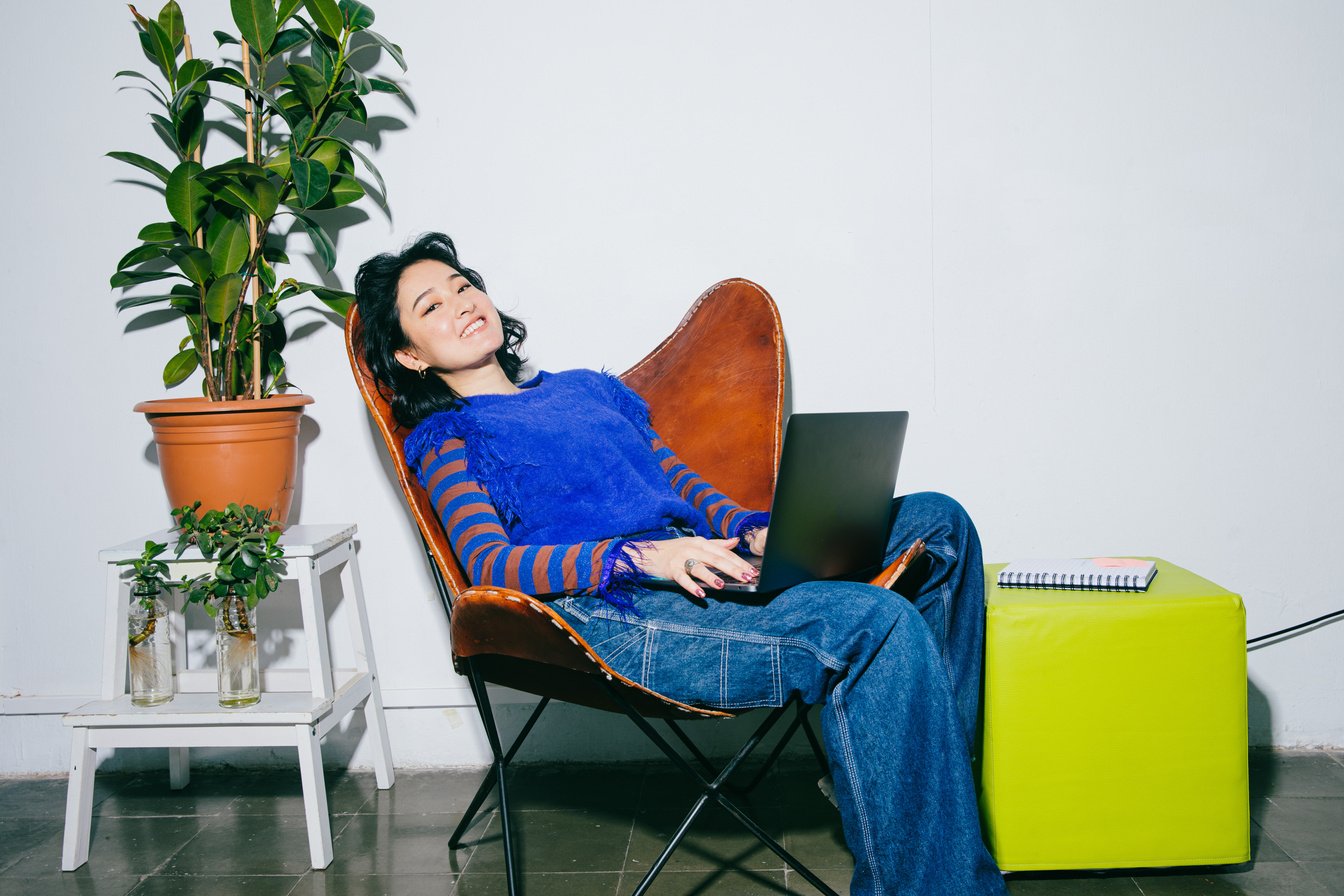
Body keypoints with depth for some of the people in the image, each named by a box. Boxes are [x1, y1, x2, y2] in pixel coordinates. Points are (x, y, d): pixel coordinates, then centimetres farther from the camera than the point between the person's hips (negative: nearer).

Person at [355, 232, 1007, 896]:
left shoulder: (588, 388, 30)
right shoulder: (443, 439, 10)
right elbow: (490, 563, -6)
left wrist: (753, 532, 2)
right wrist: (642, 556, -21)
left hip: (691, 566, 8)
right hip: (611, 615, -7)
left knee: (936, 521, -4)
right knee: (877, 624, -30)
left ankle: (938, 776, -6)